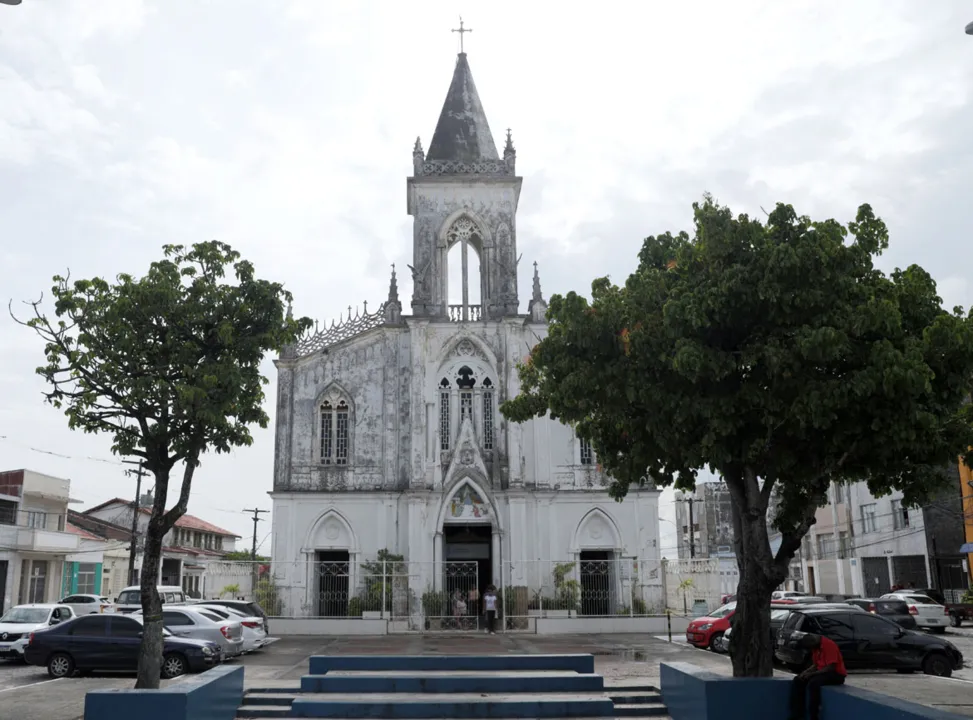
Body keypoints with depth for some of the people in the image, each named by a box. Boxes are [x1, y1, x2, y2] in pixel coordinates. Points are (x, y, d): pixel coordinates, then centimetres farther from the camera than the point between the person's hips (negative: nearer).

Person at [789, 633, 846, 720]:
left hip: (836, 674, -9)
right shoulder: (816, 647, 7)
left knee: (813, 683, -33)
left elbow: (831, 667, -25)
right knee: (798, 680, -5)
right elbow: (815, 664, 15)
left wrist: (812, 674, -22)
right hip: (821, 672, 9)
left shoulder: (829, 645, -21)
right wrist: (807, 671, -5)